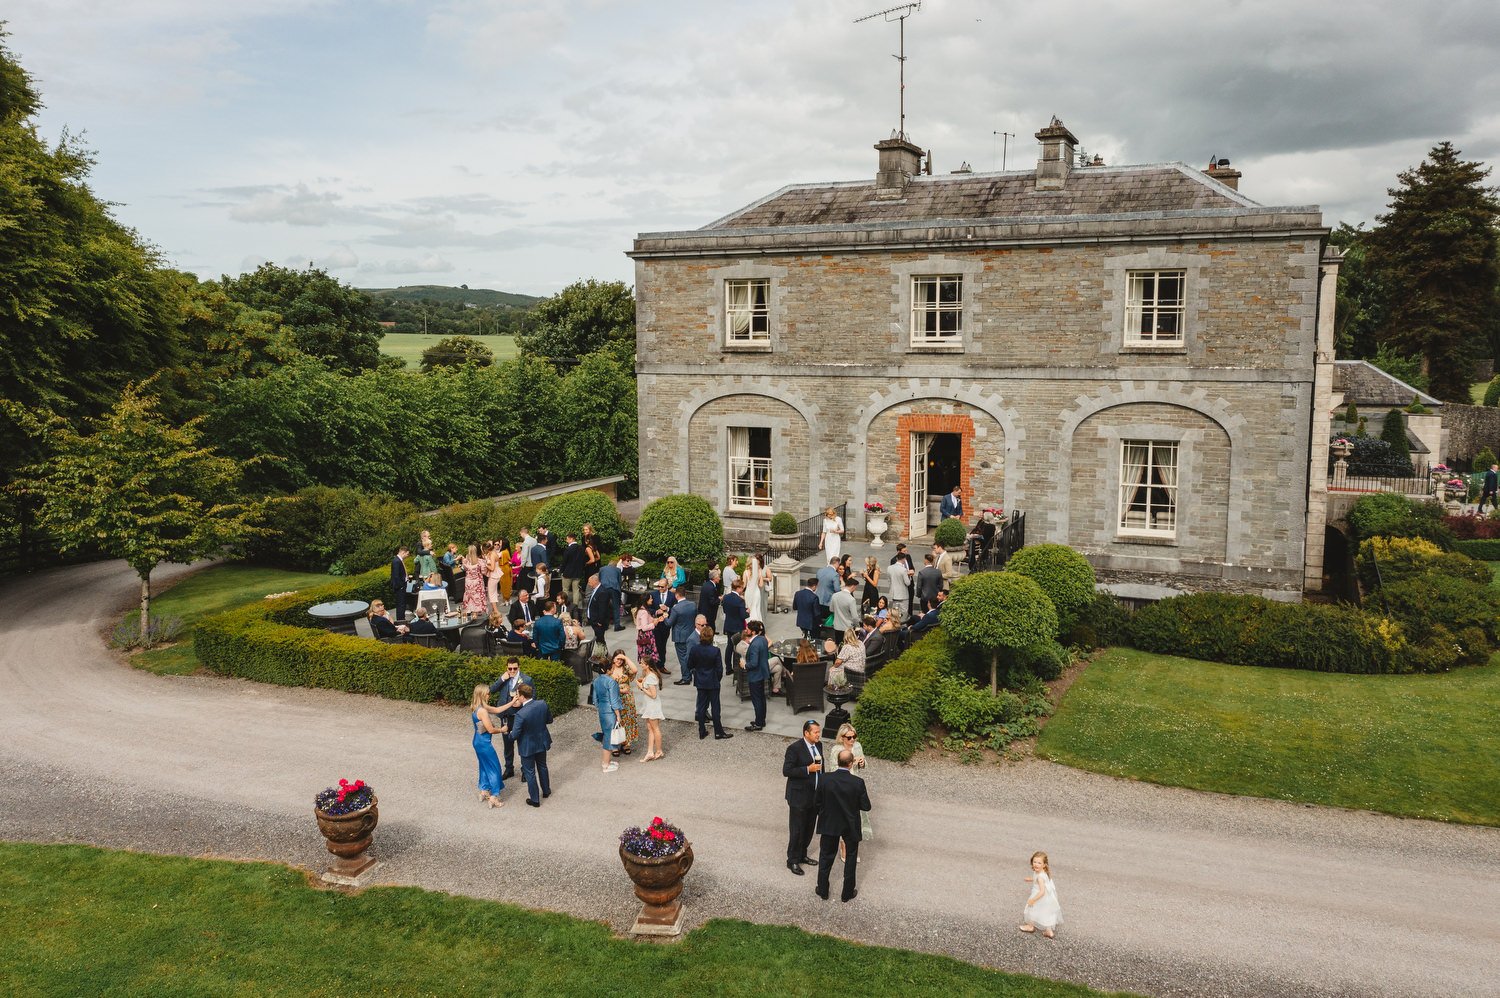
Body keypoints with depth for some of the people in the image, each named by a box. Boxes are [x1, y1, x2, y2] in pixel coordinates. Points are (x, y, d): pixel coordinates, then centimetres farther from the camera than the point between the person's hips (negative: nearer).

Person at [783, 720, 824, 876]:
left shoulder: (818, 745, 4)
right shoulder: (794, 748, -19)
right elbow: (786, 771, -20)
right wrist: (808, 769, -25)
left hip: (815, 796, 7)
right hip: (799, 796, -7)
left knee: (809, 828, 17)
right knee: (797, 830, 2)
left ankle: (802, 855, 34)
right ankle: (792, 860, 15)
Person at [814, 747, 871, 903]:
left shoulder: (825, 780, -18)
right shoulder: (858, 783, -22)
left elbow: (817, 802, -6)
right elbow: (866, 807, -14)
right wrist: (864, 796, 7)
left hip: (829, 824, 1)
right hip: (851, 826, -1)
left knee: (825, 857, 19)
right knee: (851, 858, 19)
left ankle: (823, 891, 30)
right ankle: (847, 893, 29)